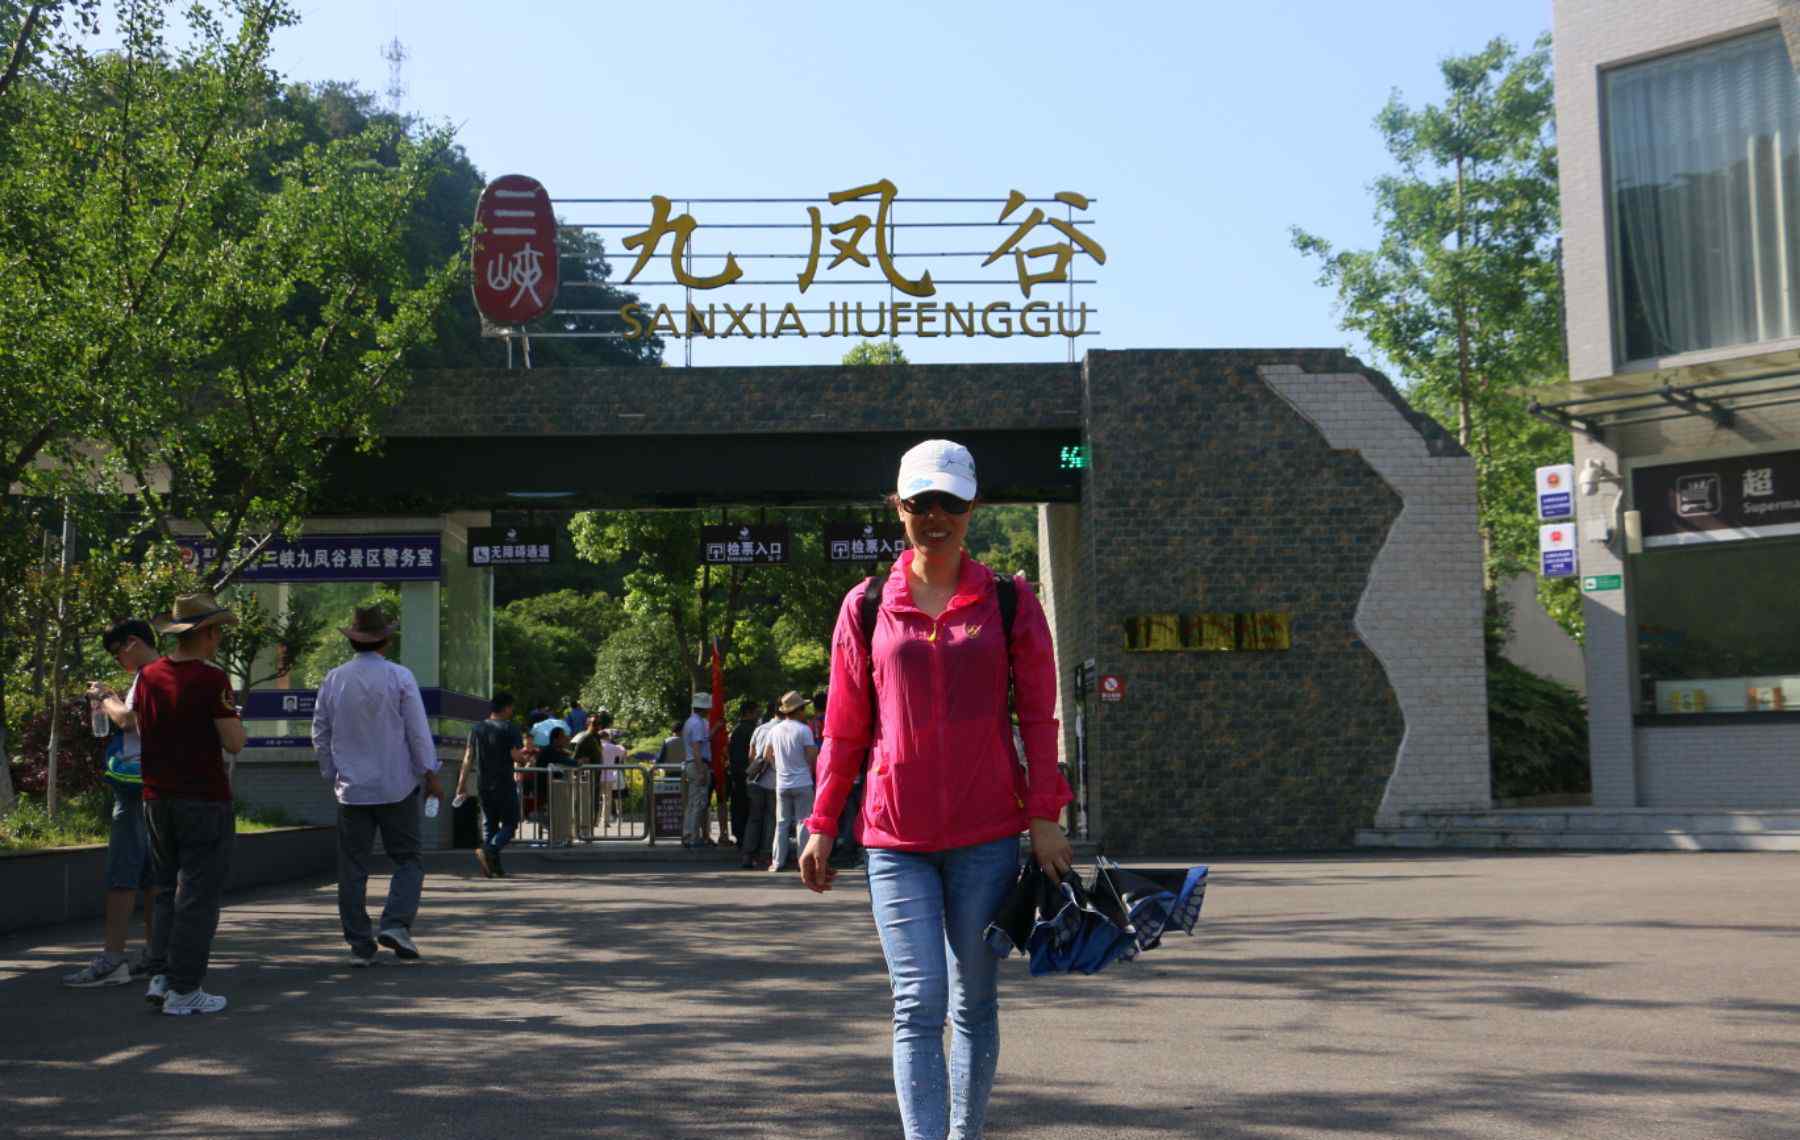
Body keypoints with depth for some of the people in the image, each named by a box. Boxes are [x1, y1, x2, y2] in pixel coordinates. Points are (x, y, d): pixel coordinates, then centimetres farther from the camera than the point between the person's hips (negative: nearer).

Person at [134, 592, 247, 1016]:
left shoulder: (148, 676, 5)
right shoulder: (211, 679, -14)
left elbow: (140, 729, 16)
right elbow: (234, 743, -15)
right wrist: (231, 714, 4)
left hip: (157, 799, 6)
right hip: (205, 799, -6)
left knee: (168, 891, 17)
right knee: (198, 895, 0)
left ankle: (160, 976, 9)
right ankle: (184, 990, 1)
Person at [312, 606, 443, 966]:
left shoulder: (333, 680, 4)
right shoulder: (399, 677, -6)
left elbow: (320, 734, 10)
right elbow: (418, 730, -6)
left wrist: (331, 774, 21)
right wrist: (430, 775, 0)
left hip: (351, 788, 3)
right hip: (396, 787, -2)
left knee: (353, 868, 6)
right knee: (407, 859, 7)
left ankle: (360, 945, 5)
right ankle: (396, 923, -12)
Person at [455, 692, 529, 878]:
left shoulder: (477, 729, 8)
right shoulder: (510, 729, -8)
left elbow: (468, 757, 5)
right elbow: (516, 757, -16)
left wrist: (462, 782, 6)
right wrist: (525, 755, 6)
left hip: (483, 785, 5)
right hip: (505, 785, -5)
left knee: (489, 824, 13)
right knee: (509, 824, 4)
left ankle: (495, 867, 10)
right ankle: (489, 850, -20)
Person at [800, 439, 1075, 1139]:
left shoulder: (1010, 604, 5)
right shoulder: (865, 608, 6)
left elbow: (1038, 717, 4)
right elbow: (845, 728, 10)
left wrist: (1044, 816, -3)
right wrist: (822, 825, 8)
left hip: (988, 832, 0)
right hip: (895, 835, 0)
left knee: (974, 1001, 8)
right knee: (918, 1004, -7)